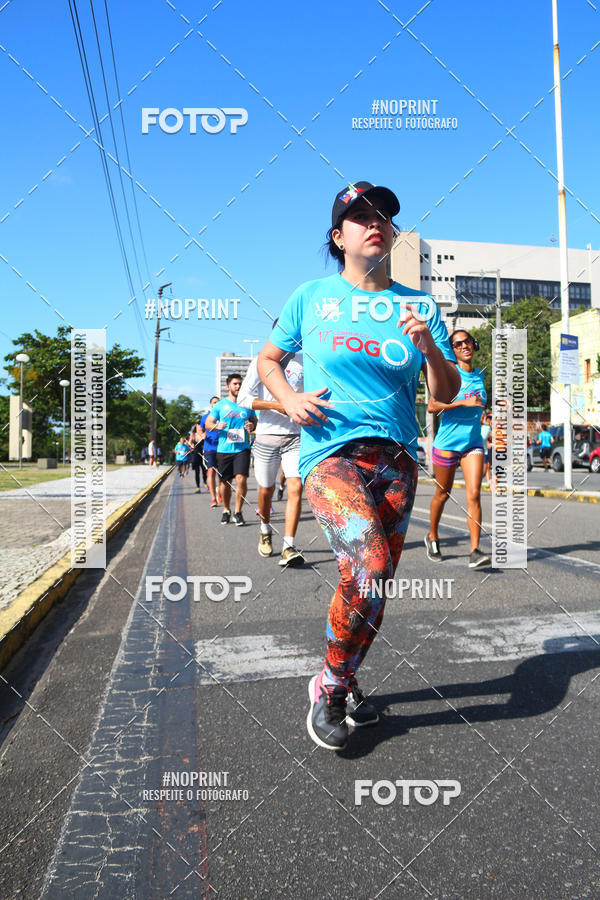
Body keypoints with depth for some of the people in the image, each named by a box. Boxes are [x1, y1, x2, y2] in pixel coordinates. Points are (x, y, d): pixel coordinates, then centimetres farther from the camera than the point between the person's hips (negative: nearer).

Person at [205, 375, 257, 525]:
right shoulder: (220, 405, 7)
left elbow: (254, 421, 21)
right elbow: (207, 424, 8)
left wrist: (252, 426, -3)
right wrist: (217, 426, -14)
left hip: (242, 448, 0)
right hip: (224, 449, 0)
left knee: (241, 479, -14)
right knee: (225, 482, 7)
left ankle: (238, 512, -1)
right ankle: (226, 511, 26)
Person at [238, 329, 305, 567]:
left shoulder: (303, 362, 10)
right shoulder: (262, 361, 1)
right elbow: (243, 398, -8)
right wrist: (276, 405, -19)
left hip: (296, 436, 1)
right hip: (267, 436, -1)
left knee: (296, 488, -14)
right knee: (266, 490, 9)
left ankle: (288, 548, -13)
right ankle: (265, 529, 38)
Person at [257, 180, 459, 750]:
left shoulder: (419, 305, 11)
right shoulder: (312, 297, 6)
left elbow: (447, 393, 9)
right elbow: (268, 359, 17)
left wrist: (428, 346, -10)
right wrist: (289, 400, -3)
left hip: (396, 457, 4)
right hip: (330, 453, -4)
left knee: (374, 582, 7)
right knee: (370, 568, -25)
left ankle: (344, 683, 33)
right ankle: (329, 688, 0)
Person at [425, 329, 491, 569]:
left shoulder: (480, 375, 9)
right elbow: (432, 406, -19)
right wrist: (464, 403, -24)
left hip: (473, 442, 3)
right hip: (447, 442, -3)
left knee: (474, 495, -9)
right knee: (443, 493, 11)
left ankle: (475, 551, -10)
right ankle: (432, 537, 33)